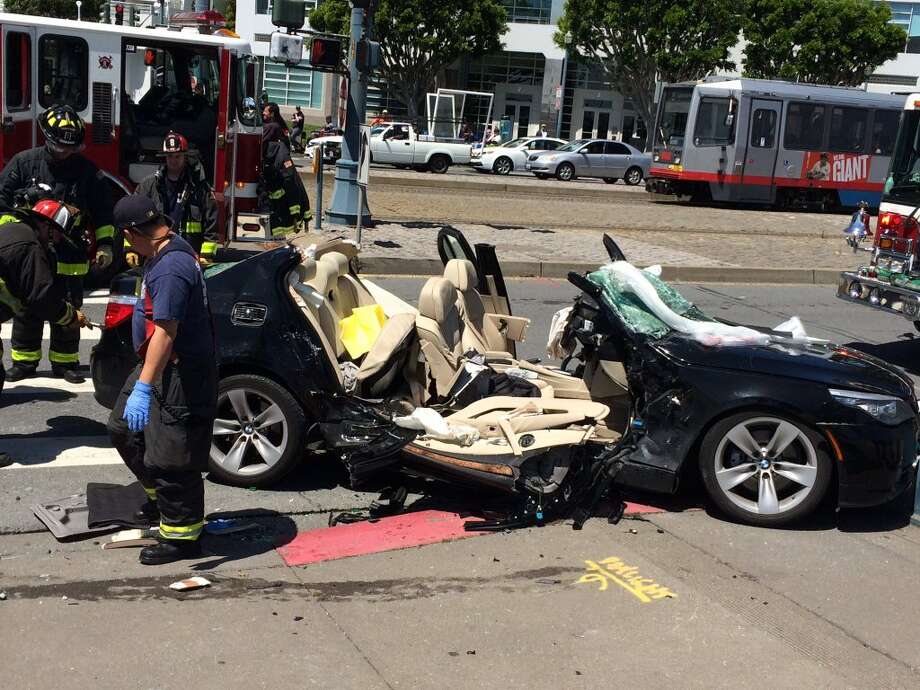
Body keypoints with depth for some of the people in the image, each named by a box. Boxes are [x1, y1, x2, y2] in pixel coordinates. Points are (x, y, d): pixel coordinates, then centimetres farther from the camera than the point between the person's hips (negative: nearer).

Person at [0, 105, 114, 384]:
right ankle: (24, 361, 18)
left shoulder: (88, 171, -1)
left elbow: (102, 212, 5)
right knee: (27, 310, 8)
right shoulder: (24, 162, -2)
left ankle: (65, 361, 17)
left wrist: (105, 244, -2)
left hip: (70, 255, 0)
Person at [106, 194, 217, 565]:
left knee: (170, 458, -2)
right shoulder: (172, 250, 7)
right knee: (123, 430, 23)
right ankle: (161, 498, 40)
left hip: (181, 374, -11)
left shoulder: (170, 269, -26)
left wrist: (143, 388, -33)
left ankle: (181, 537, 12)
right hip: (161, 367, 11)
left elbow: (165, 332, -32)